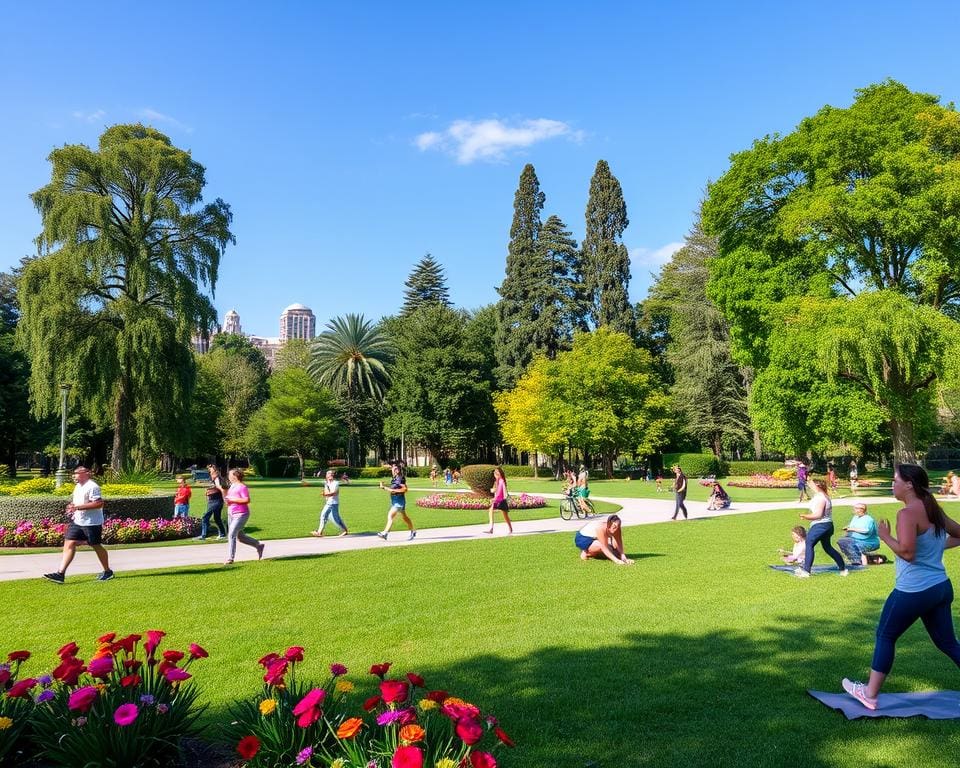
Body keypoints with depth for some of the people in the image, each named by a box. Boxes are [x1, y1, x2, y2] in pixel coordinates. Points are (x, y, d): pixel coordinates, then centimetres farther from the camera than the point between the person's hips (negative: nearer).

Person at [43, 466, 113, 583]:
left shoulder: (92, 487, -16)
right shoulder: (78, 486, 14)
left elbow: (99, 503, -25)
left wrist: (78, 507, -25)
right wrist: (71, 506, 6)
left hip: (91, 523, -8)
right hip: (77, 522, 8)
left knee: (96, 546, 3)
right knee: (69, 544, -3)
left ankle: (107, 572, 18)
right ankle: (60, 574, -4)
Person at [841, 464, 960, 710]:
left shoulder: (908, 513, -19)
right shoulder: (933, 509, 8)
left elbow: (907, 552, -26)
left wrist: (885, 536, -12)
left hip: (914, 591, -8)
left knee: (885, 636, 6)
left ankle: (870, 694, 13)